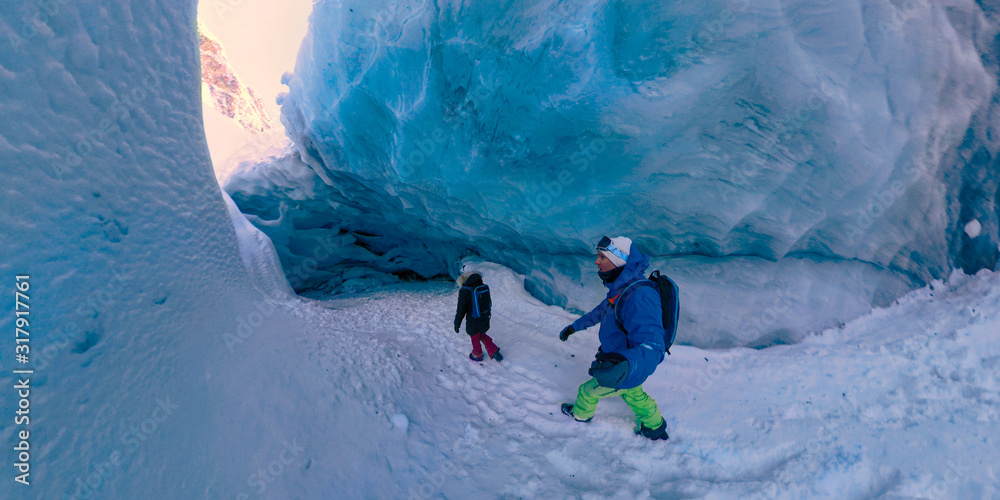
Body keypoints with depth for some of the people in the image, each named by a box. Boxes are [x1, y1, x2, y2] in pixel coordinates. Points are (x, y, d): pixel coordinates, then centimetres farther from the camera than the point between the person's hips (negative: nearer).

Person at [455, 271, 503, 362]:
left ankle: (477, 355, 43)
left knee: (475, 339, 20)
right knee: (482, 335, 29)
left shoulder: (465, 291, -23)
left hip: (473, 323, -6)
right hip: (484, 320, 6)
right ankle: (494, 352, 27)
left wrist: (457, 323, -5)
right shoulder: (484, 287, -5)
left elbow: (461, 310, -18)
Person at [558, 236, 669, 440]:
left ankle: (581, 413, 50)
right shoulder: (621, 289, -5)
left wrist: (626, 364, -64)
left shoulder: (640, 297, -38)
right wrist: (573, 327, 20)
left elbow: (652, 347, -45)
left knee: (588, 390, 18)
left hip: (624, 373, -8)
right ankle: (656, 427, 56)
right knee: (633, 394, 33)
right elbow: (600, 311, 14)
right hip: (621, 365, 8)